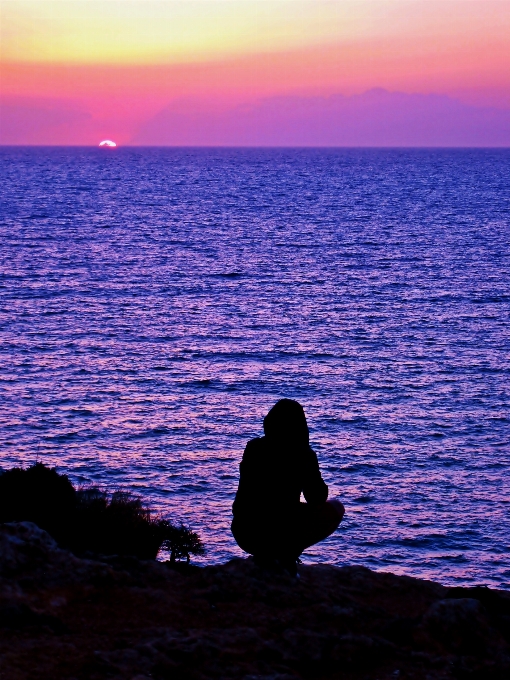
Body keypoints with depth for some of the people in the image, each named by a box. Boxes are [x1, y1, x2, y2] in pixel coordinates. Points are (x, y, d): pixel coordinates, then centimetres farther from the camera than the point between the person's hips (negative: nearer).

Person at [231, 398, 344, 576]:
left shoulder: (252, 448, 6)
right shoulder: (304, 455, -6)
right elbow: (318, 499, 6)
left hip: (244, 537, 5)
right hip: (280, 535, -5)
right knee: (335, 509, 17)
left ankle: (264, 554, 13)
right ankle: (288, 554, 0)